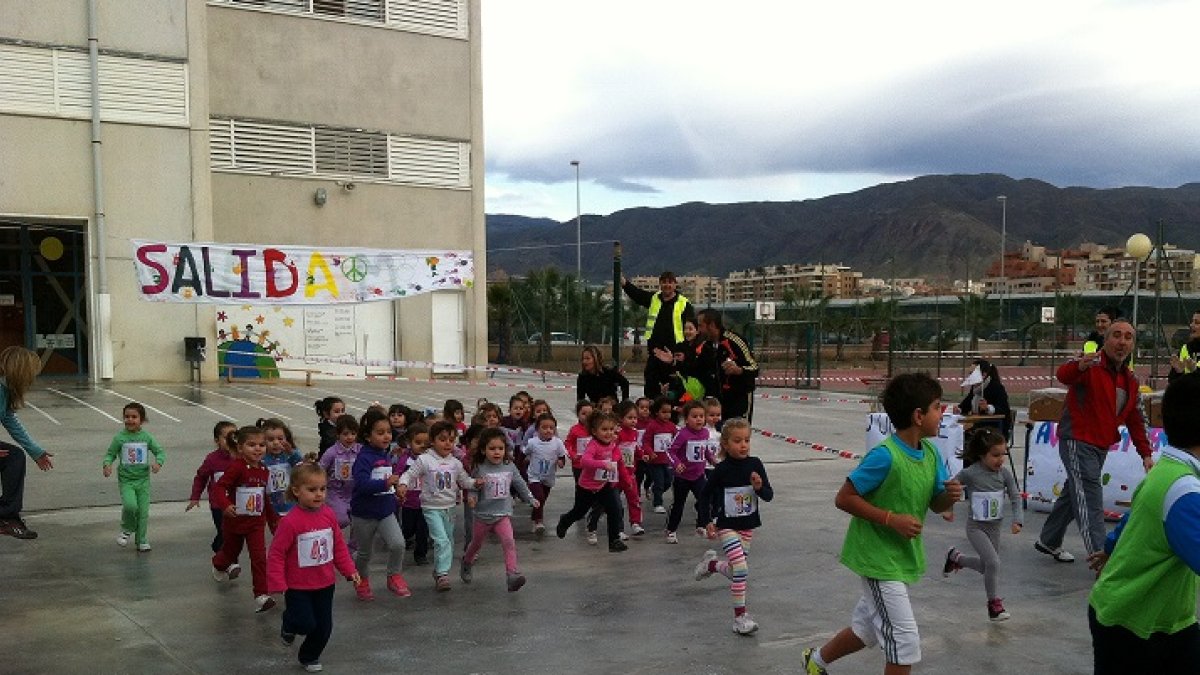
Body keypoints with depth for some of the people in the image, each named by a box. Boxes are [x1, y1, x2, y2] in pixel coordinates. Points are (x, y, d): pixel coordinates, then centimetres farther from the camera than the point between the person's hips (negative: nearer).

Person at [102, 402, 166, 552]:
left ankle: (141, 540, 22)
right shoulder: (120, 437, -5)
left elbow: (160, 452, 5)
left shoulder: (146, 437, -1)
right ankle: (127, 529, 7)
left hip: (143, 479, 2)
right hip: (126, 480, -2)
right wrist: (107, 465, -17)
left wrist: (158, 462, -15)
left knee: (143, 511, 4)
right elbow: (110, 454, 3)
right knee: (130, 505, -23)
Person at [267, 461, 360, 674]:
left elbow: (339, 546, 7)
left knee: (324, 627, 10)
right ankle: (289, 626, 29)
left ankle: (310, 656, 36)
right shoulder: (290, 521, -21)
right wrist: (278, 584, -17)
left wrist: (350, 570, 5)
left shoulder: (329, 515, -4)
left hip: (325, 584, 5)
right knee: (306, 624, -6)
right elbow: (276, 554, -16)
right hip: (298, 586, -5)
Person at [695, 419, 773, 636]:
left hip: (747, 526, 4)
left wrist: (759, 487, -23)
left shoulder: (755, 465, -6)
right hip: (726, 526, -4)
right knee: (741, 568, -16)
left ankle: (711, 563, 44)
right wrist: (709, 521, -5)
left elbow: (769, 496, -3)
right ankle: (740, 617, -6)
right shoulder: (722, 470, -13)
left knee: (735, 572, 12)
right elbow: (705, 495, 0)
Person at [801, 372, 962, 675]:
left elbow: (935, 505, 9)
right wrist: (892, 519, -24)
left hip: (904, 557, 8)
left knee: (867, 628, 22)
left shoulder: (931, 453, 0)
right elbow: (844, 498, -20)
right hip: (878, 557, -8)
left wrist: (950, 495, -13)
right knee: (905, 639, -7)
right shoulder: (885, 456, -24)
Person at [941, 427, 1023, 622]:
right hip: (976, 527, -5)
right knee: (993, 563, -17)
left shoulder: (1005, 473, -8)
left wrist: (1017, 520, -14)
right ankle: (994, 603, 1)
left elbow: (1015, 497, -3)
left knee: (987, 566, 15)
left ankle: (956, 558, 40)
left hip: (995, 526, 5)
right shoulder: (970, 473, -18)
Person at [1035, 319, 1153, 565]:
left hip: (1101, 446, 9)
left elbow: (1135, 421, 16)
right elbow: (1063, 375, -38)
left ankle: (1048, 541, 35)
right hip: (1077, 441, -9)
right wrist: (1079, 366, -61)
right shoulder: (1091, 366, -14)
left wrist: (1146, 454, 9)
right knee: (1089, 499, -17)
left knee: (1073, 494, 19)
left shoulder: (1131, 380, 11)